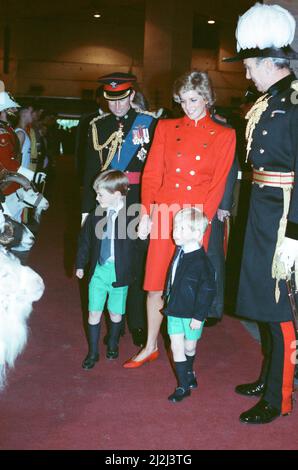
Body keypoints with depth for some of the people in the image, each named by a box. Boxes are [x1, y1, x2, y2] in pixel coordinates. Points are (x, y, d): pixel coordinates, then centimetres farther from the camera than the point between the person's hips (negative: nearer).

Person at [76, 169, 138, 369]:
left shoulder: (131, 217, -13)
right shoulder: (95, 216, -1)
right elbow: (85, 240, 12)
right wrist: (81, 264, 15)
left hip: (119, 272, -3)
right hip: (98, 269, 3)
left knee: (116, 313, 14)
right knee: (94, 312, 6)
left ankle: (113, 344, 41)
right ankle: (93, 352, 22)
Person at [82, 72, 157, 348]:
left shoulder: (149, 123, 1)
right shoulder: (98, 126, 9)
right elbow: (91, 170, 9)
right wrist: (87, 208, 5)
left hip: (139, 202, -2)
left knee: (137, 262, 0)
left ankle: (138, 324, 13)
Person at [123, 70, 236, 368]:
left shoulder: (224, 136, 4)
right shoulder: (166, 128, 8)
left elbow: (218, 183, 0)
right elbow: (152, 173, 5)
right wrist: (146, 212, -5)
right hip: (164, 213, 2)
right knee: (156, 284, 4)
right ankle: (151, 346, 20)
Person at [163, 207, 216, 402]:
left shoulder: (201, 260, -21)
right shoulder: (179, 253, 2)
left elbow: (208, 290, -19)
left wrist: (199, 315, -18)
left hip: (192, 314, -6)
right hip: (175, 310, 6)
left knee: (189, 347, 12)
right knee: (176, 346, 7)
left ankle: (188, 372, 41)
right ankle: (183, 386, 18)